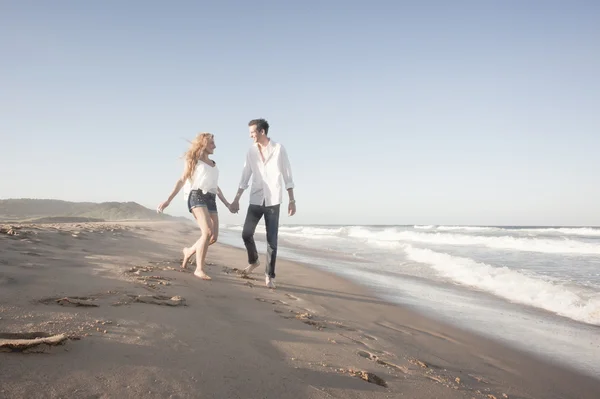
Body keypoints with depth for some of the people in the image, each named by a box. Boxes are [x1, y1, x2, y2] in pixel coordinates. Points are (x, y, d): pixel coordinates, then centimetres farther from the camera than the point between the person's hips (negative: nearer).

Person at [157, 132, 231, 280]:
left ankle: (189, 251, 26)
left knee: (214, 236, -1)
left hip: (211, 200, 6)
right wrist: (168, 200, -4)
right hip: (197, 197, -6)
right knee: (207, 232, -24)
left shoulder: (213, 164, 24)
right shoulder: (194, 160, 8)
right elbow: (182, 181, 4)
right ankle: (199, 269, -17)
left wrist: (227, 203, 25)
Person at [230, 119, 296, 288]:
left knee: (272, 240, -2)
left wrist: (292, 200, -5)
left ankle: (269, 275, 9)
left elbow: (287, 175, -2)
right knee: (246, 233, -4)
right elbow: (245, 177, 9)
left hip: (273, 200, -3)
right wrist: (236, 199, 7)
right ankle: (253, 261, 24)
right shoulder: (251, 151, 5)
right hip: (255, 200, 3)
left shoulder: (278, 149, -5)